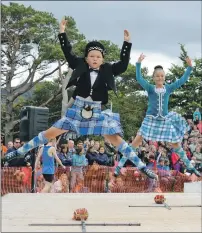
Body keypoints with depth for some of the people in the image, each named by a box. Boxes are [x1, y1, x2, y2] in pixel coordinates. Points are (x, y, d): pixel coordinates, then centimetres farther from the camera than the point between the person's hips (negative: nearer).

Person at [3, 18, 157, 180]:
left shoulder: (107, 70, 1)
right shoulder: (81, 66, 1)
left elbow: (123, 65, -1)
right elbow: (68, 53, 3)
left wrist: (127, 43, -6)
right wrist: (62, 33, -1)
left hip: (97, 112, 0)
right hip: (77, 109, 1)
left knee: (116, 139, -6)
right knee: (51, 133, 3)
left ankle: (143, 167, -3)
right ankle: (19, 152, 13)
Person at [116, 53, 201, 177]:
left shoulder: (169, 88, 2)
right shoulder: (150, 88, -3)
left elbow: (182, 80, 0)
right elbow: (139, 79, -16)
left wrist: (189, 67, -7)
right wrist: (139, 63, -24)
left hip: (165, 120, 2)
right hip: (151, 120, -2)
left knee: (176, 143, 8)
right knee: (137, 141, -8)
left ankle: (190, 166, 19)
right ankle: (121, 163, -3)